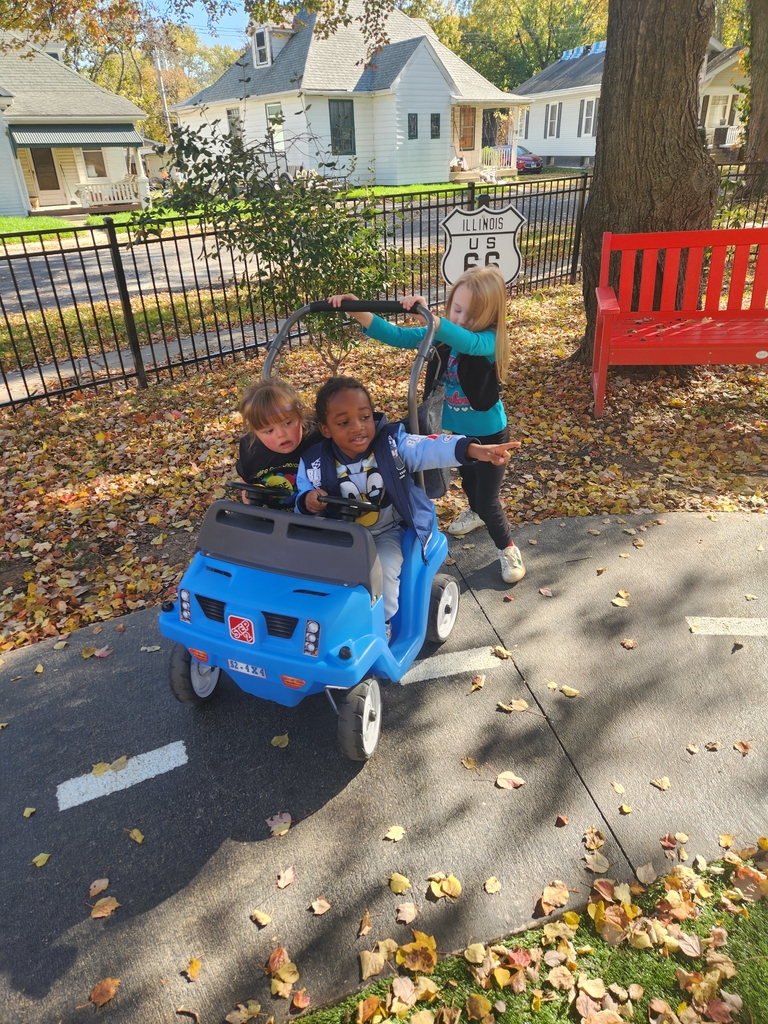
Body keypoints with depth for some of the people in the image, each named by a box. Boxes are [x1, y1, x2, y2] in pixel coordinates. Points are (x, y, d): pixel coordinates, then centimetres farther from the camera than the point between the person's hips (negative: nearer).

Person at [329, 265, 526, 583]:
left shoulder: (489, 341, -27)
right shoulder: (441, 334, -12)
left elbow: (467, 342, -50)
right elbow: (397, 336, -19)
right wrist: (358, 312, -34)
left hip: (489, 434, -6)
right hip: (458, 430, 6)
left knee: (487, 500, 1)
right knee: (468, 478, 30)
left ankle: (508, 548, 28)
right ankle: (475, 512, 63)